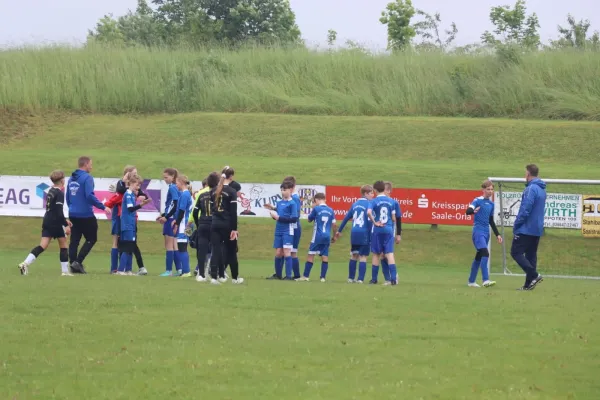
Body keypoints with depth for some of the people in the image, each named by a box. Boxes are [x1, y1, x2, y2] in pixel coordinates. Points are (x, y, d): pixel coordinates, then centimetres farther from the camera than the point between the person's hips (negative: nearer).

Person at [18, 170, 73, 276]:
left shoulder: (51, 191, 14)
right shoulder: (59, 194, -13)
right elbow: (59, 212, -20)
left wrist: (64, 220, 29)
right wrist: (66, 225, -15)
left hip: (47, 221, 7)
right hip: (55, 224, -7)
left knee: (43, 246, 1)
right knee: (63, 246, 8)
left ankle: (25, 263, -15)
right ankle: (65, 271, 12)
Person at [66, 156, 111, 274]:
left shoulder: (71, 179, 11)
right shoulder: (87, 178, -13)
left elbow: (68, 197, 19)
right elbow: (90, 196, -22)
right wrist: (103, 207, -16)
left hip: (73, 214, 7)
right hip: (86, 215, -7)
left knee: (74, 241, 9)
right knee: (91, 239, 4)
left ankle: (73, 266, 6)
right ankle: (78, 262, -8)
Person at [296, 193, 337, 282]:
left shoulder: (316, 209, -5)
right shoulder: (330, 210, 7)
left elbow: (309, 219, 8)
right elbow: (334, 224, 8)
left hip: (317, 236, -4)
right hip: (327, 237, 4)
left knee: (311, 255, -1)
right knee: (325, 256, 5)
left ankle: (305, 276, -2)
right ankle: (323, 277, 2)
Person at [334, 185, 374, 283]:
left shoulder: (355, 204, 13)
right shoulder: (369, 204, -6)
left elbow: (346, 218, 17)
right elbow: (369, 220, -14)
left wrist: (339, 231, 26)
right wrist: (372, 235, -11)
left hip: (354, 234, 6)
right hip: (364, 234, -6)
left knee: (354, 256, 15)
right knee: (363, 257, -3)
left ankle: (351, 278, 17)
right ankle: (360, 279, -10)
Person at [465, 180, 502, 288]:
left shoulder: (491, 204, 14)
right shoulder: (477, 201, -6)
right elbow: (468, 211, -22)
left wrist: (497, 234, 22)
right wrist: (474, 211, -45)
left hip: (486, 232, 7)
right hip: (478, 231, -7)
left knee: (479, 257, 12)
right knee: (485, 254, -21)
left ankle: (471, 281, 20)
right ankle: (485, 280, -26)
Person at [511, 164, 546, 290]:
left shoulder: (531, 189, -16)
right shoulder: (542, 190, 14)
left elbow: (525, 210, -20)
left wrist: (516, 226, -12)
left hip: (526, 228, -9)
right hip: (537, 230, 9)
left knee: (516, 252, -5)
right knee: (531, 255, 11)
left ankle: (534, 275, -15)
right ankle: (529, 284, 9)